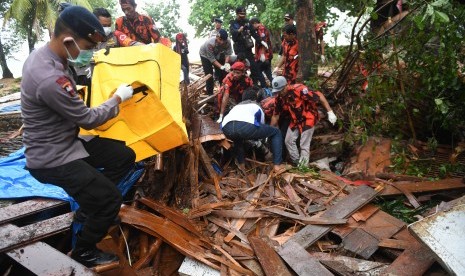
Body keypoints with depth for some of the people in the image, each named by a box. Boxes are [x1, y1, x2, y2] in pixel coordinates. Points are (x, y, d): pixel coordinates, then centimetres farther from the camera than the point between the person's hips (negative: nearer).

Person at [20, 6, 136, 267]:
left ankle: (92, 206, 25)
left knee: (125, 156, 7)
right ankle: (84, 252, 15)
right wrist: (119, 97, -7)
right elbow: (88, 119, -19)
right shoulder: (50, 79, -34)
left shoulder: (43, 54, -2)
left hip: (67, 141, 10)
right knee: (112, 198, -12)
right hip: (51, 158, -9)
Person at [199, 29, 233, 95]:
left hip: (217, 54, 4)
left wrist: (226, 63, -40)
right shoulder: (209, 43, -42)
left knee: (221, 72, 5)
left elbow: (228, 53, -22)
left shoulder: (228, 42, -32)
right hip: (205, 55, -4)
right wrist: (221, 66, -42)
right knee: (209, 74, -10)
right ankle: (210, 93, -4)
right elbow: (212, 59, -33)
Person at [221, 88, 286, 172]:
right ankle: (277, 165, 16)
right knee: (276, 132, 21)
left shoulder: (236, 107, 43)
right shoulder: (257, 107, 36)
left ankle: (241, 164, 34)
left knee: (237, 137, 43)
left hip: (226, 129, 4)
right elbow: (261, 125, 47)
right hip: (246, 126, -4)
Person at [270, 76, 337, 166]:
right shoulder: (279, 98, -10)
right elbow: (275, 116, 1)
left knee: (304, 145, -6)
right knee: (288, 140, 7)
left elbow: (319, 96, -27)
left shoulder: (299, 89, -32)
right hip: (295, 120, 7)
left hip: (308, 118, -7)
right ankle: (296, 163, 24)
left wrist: (330, 112, -28)